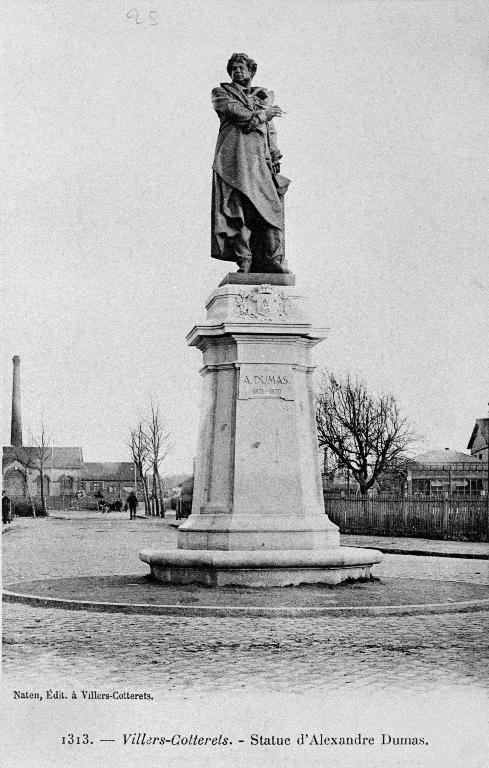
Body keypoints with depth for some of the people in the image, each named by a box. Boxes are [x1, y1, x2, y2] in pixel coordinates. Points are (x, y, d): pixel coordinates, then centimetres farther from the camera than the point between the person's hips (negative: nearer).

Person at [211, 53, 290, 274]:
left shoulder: (264, 96, 28)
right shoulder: (221, 93, 18)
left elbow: (270, 131, 19)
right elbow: (236, 111, -2)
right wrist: (264, 113, 8)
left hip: (261, 160, 4)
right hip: (235, 156, -3)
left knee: (272, 205, -10)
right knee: (238, 208, -14)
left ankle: (272, 260, -12)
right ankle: (244, 261, -17)